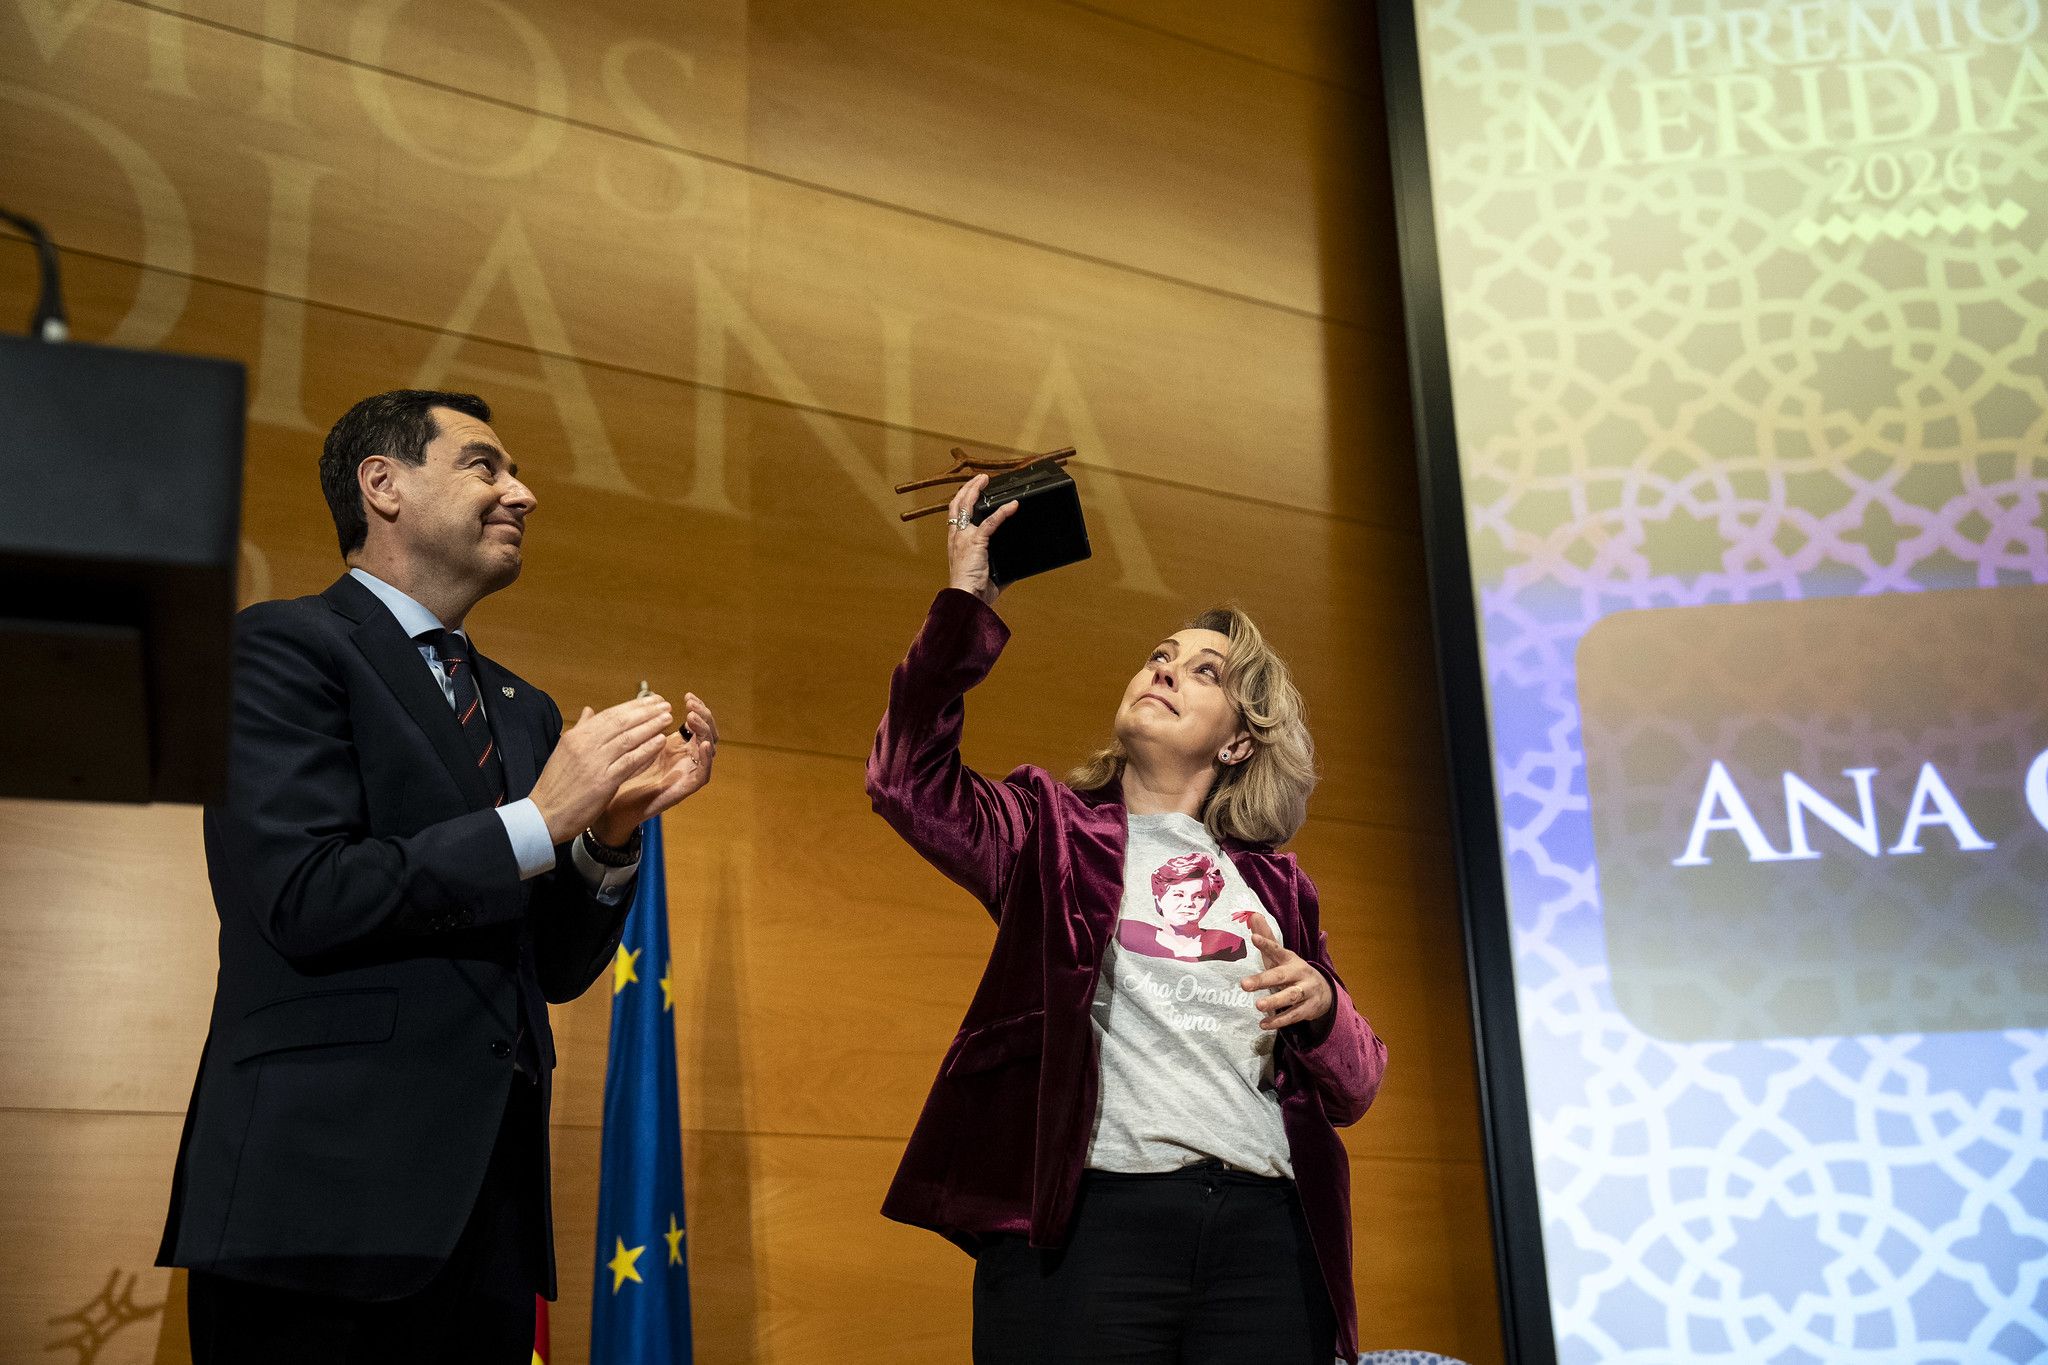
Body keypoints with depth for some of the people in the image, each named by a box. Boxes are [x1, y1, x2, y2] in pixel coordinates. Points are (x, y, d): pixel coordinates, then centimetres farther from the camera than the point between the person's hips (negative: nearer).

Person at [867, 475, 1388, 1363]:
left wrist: (1320, 1007, -3)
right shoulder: (1055, 830, 13)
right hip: (1087, 1219, -2)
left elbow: (1352, 1091, 18)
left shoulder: (1274, 883, 19)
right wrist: (965, 603, -8)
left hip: (1264, 1233, 3)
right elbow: (909, 778, -5)